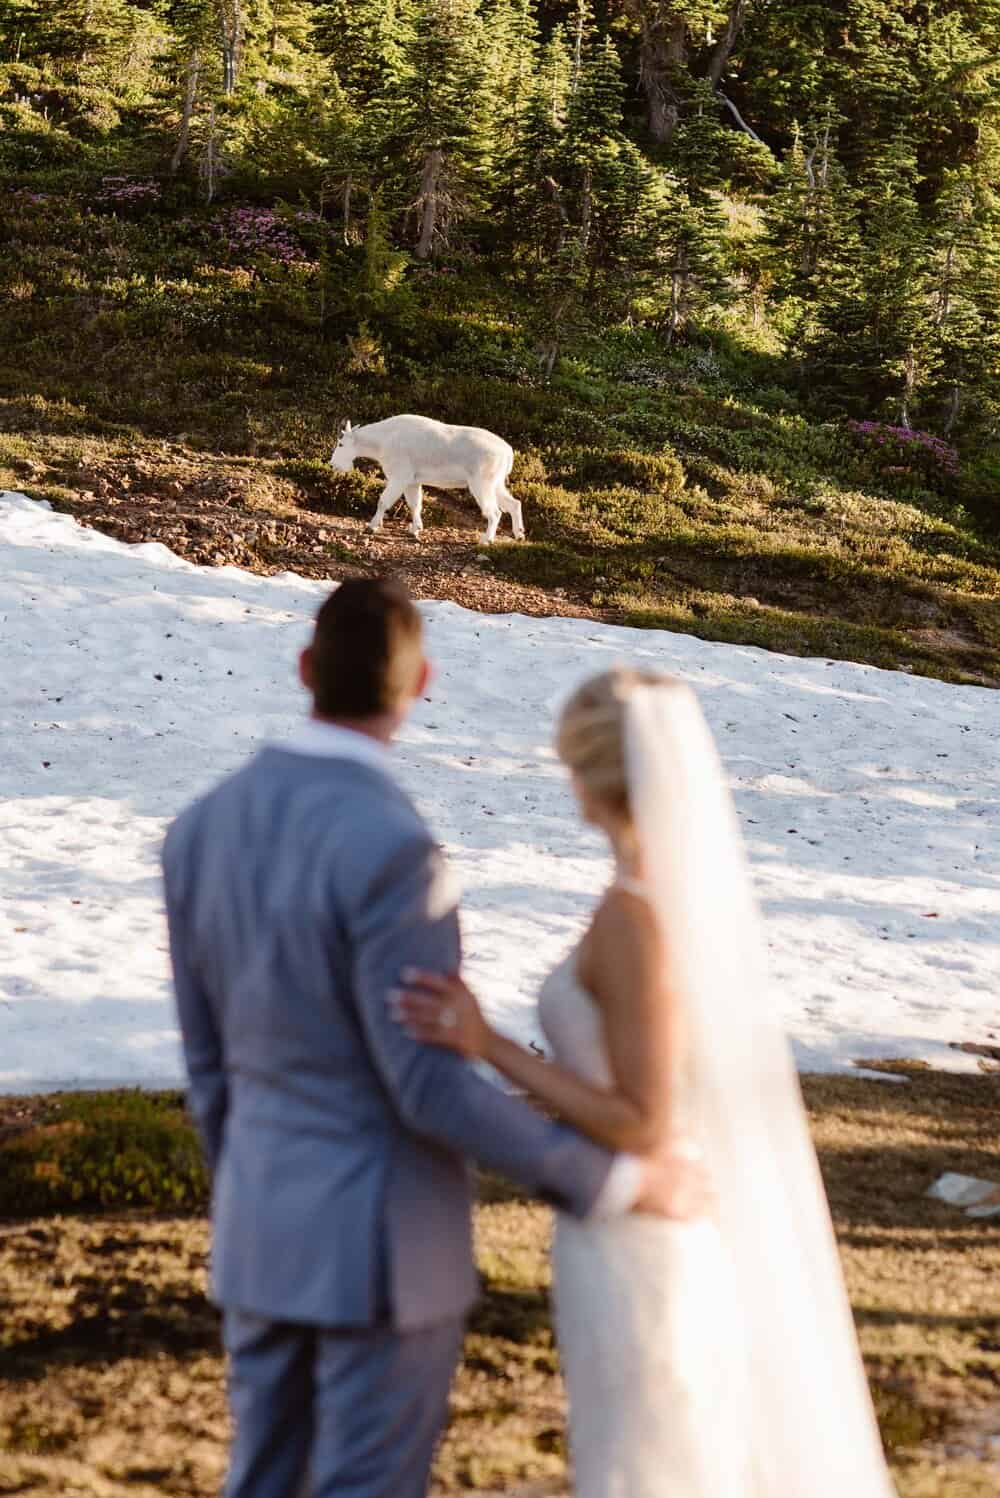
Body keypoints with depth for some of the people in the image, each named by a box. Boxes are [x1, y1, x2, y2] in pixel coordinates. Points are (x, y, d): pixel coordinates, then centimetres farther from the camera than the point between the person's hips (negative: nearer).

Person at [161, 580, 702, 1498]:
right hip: (383, 1241, -7)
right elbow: (428, 1086, -23)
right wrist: (619, 1181, -16)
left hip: (262, 1230, 7)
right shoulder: (387, 846, -25)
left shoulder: (205, 827, 0)